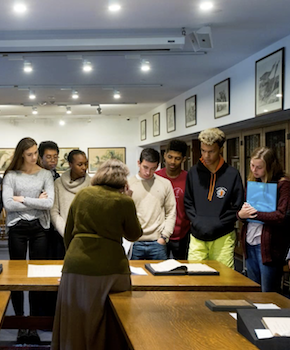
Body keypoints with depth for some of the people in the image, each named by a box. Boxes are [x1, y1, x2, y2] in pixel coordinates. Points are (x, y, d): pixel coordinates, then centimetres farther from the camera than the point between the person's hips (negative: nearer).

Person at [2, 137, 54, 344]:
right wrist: (36, 202, -9)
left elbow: (49, 203, -11)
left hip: (39, 228, 0)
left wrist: (22, 199, -10)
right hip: (17, 228, 0)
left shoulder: (45, 175, 1)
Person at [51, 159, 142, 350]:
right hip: (109, 267, -2)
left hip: (76, 264, 2)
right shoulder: (125, 202, -3)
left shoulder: (82, 195, 7)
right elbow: (134, 235, 11)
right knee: (108, 326, 14)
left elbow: (68, 233, 14)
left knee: (75, 324, 14)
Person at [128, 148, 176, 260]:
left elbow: (171, 213, 7)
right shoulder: (128, 185, 3)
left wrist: (164, 236, -1)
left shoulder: (165, 184, 7)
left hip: (158, 243, 1)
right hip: (134, 243, -1)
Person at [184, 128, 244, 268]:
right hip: (197, 237, 2)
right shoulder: (193, 172, 6)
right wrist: (197, 222, -7)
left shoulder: (232, 174, -1)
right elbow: (188, 203, 9)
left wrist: (216, 225, -9)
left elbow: (237, 207, 0)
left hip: (223, 237, -2)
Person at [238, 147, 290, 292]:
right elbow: (244, 210, 16)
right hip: (250, 243, 7)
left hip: (269, 245, -7)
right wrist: (241, 214, -7)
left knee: (268, 293, -1)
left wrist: (255, 213, -12)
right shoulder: (252, 182, 14)